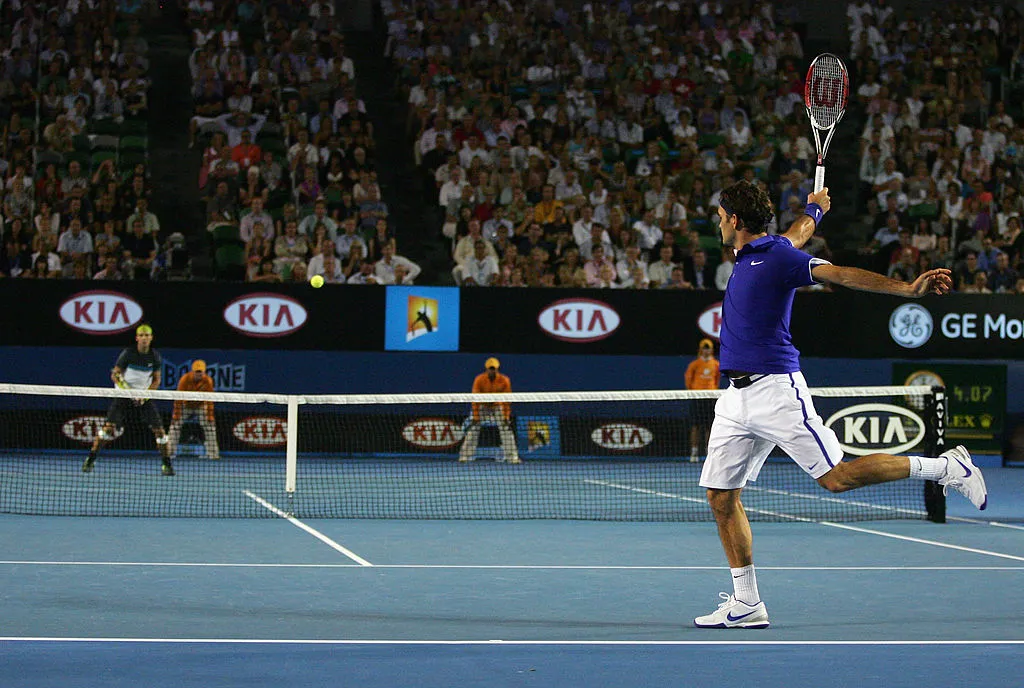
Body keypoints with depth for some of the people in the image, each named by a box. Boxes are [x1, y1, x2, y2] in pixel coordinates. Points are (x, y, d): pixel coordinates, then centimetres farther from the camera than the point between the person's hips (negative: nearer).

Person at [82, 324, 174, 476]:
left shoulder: (155, 357, -3)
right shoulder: (128, 354, -12)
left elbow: (156, 380, 6)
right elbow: (115, 374, -8)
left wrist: (146, 395, -9)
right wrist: (126, 388, -22)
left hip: (144, 397, 3)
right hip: (124, 395, -3)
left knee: (158, 428, -7)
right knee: (109, 426, -15)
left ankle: (166, 464, 5)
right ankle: (90, 459, -6)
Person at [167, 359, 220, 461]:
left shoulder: (208, 381, -20)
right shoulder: (185, 379, -24)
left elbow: (209, 400, -17)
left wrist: (210, 417, -21)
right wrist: (176, 415, -26)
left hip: (201, 406, 1)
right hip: (185, 405, -1)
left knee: (210, 427, -11)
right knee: (175, 425, -13)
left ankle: (213, 454, -3)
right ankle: (170, 452, -5)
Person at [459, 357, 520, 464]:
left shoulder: (504, 380, -17)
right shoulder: (479, 380, -20)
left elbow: (506, 400, -11)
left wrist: (506, 417, -15)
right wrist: (475, 417, -21)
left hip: (498, 407, 1)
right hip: (482, 406, -1)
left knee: (507, 429, -9)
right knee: (473, 430, -12)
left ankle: (512, 457, -2)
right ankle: (465, 457, -7)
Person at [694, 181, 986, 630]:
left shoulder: (776, 255, -8)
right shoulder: (749, 254, 17)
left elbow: (841, 274, -17)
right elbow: (797, 236, 36)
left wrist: (908, 289, -27)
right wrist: (814, 210, 57)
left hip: (775, 389, -9)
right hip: (736, 397, 9)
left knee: (836, 477, -13)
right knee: (721, 497, 4)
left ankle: (947, 467, 2)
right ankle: (746, 605, 11)